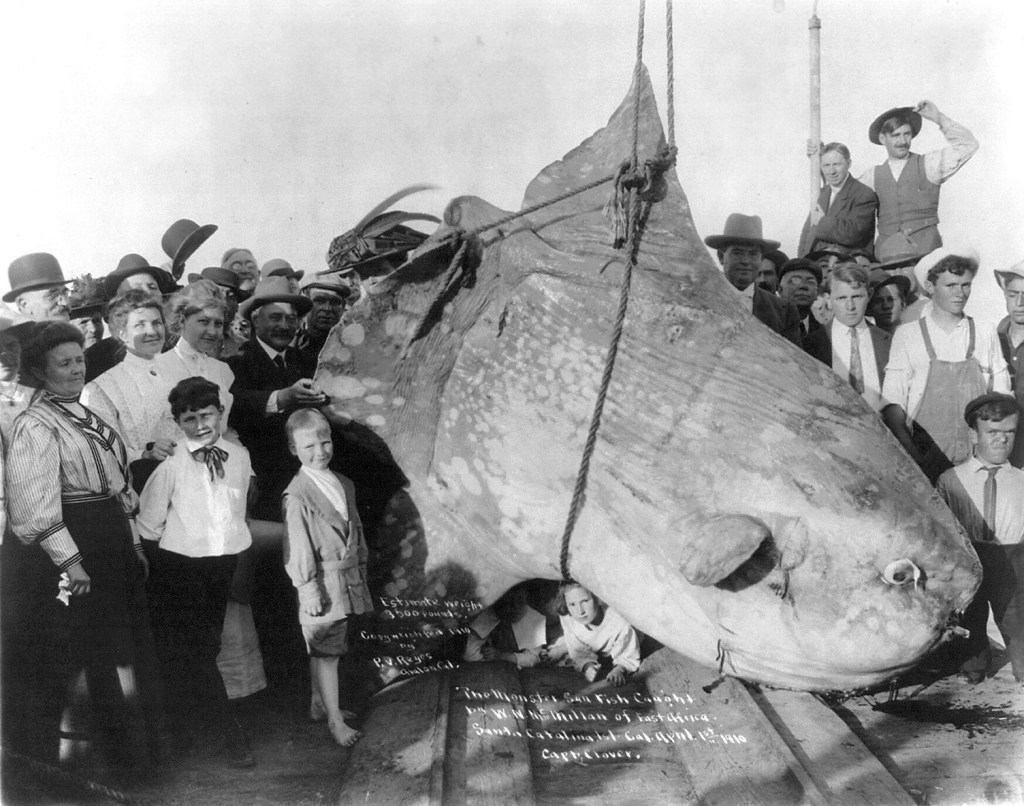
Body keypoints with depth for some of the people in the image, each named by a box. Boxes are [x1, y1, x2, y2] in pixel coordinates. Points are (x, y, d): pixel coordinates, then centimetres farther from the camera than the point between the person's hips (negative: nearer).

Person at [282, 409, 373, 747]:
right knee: (325, 652, 2)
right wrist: (309, 589, -15)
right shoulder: (297, 496, -16)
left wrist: (361, 568, 16)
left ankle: (319, 702, 36)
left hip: (348, 580, 7)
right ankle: (334, 720, 12)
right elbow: (297, 549, -15)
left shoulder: (344, 485, 7)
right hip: (322, 584, -7)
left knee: (330, 648, 19)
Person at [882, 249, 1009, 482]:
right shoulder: (907, 335, 3)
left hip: (978, 461, 2)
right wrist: (910, 454, -13)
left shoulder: (986, 334, 9)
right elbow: (892, 402, -1)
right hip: (925, 461, -2)